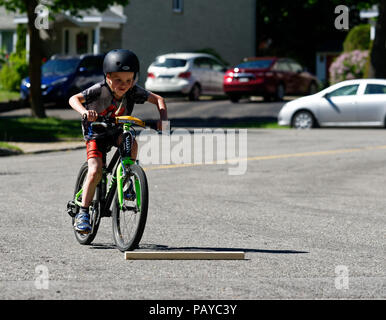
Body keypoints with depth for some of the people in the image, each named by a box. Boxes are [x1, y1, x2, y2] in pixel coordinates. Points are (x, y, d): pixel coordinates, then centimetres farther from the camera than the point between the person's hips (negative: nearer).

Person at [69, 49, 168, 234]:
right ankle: (83, 213, -9)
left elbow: (158, 99, -10)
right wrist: (85, 112, -51)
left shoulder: (133, 92, -17)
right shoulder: (100, 90, -25)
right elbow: (74, 99, -31)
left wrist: (163, 118, -27)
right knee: (95, 172, -20)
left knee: (131, 143, -32)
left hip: (116, 131, 3)